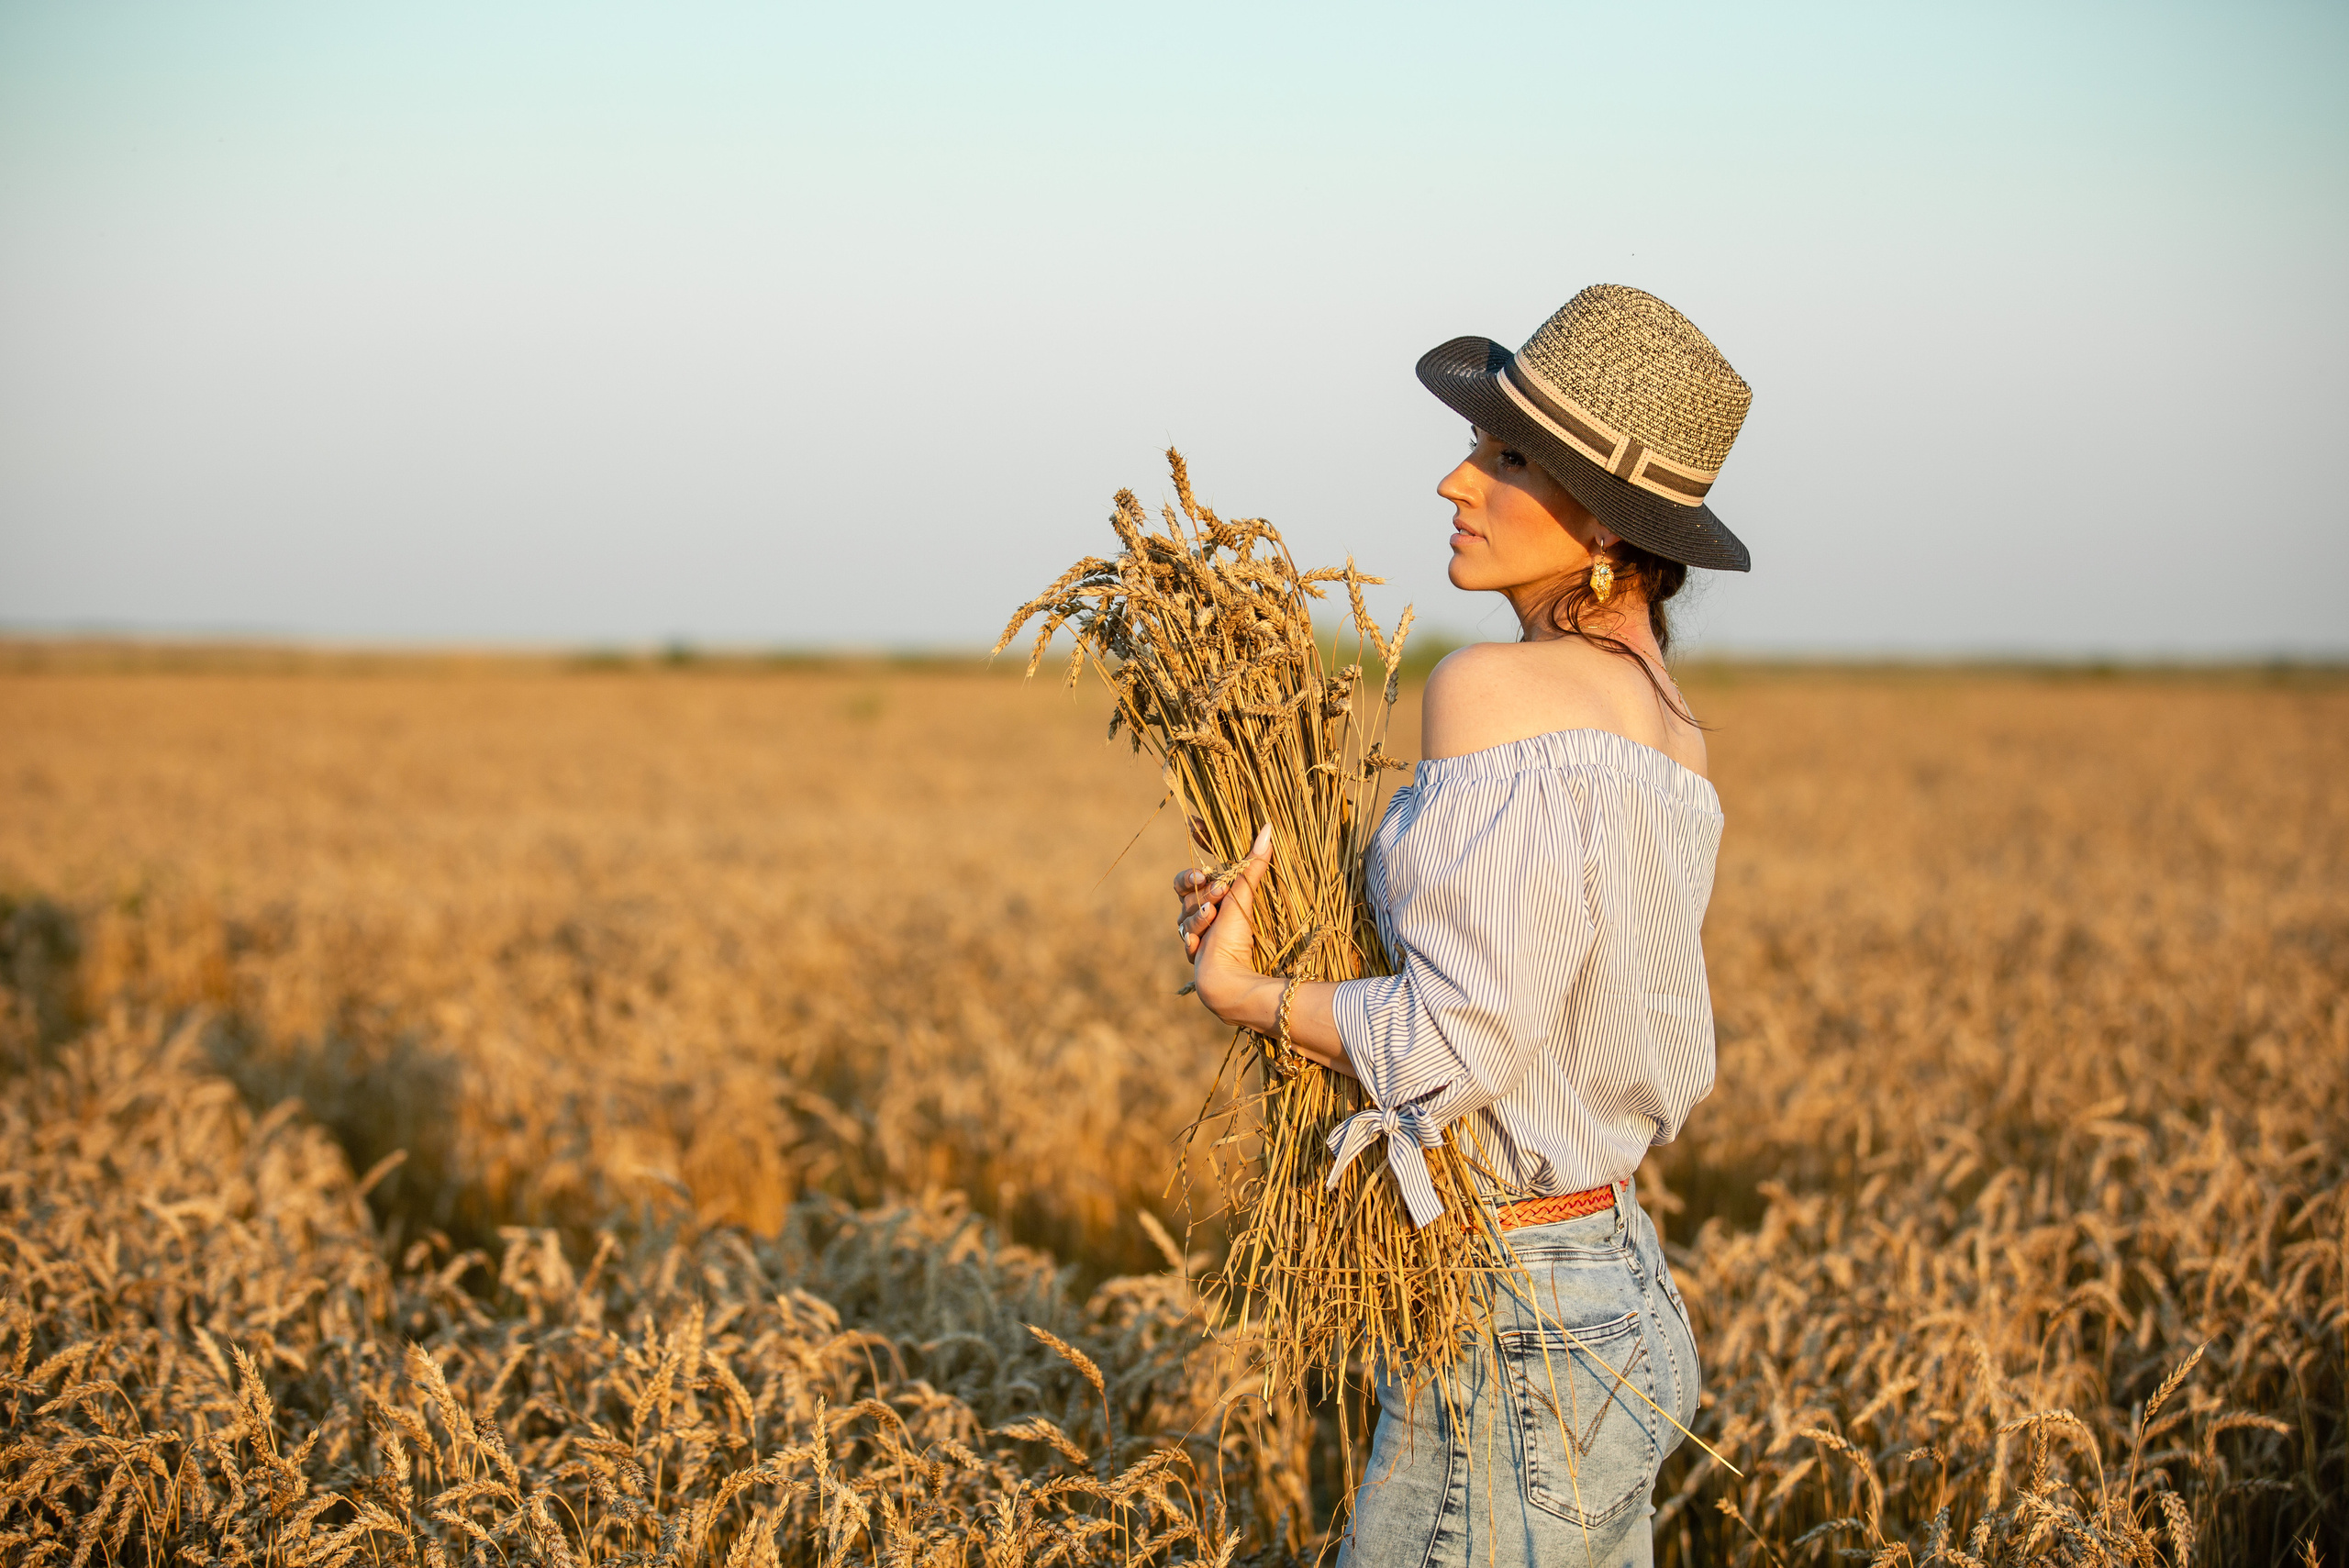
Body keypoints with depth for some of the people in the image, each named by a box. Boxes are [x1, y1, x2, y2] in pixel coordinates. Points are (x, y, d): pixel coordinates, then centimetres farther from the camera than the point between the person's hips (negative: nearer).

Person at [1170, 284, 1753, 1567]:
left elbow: (1465, 1037, -21)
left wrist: (1242, 991, -6)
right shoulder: (1668, 724, 9)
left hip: (1515, 1331, -9)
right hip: (1620, 1290, 9)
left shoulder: (1493, 691, -17)